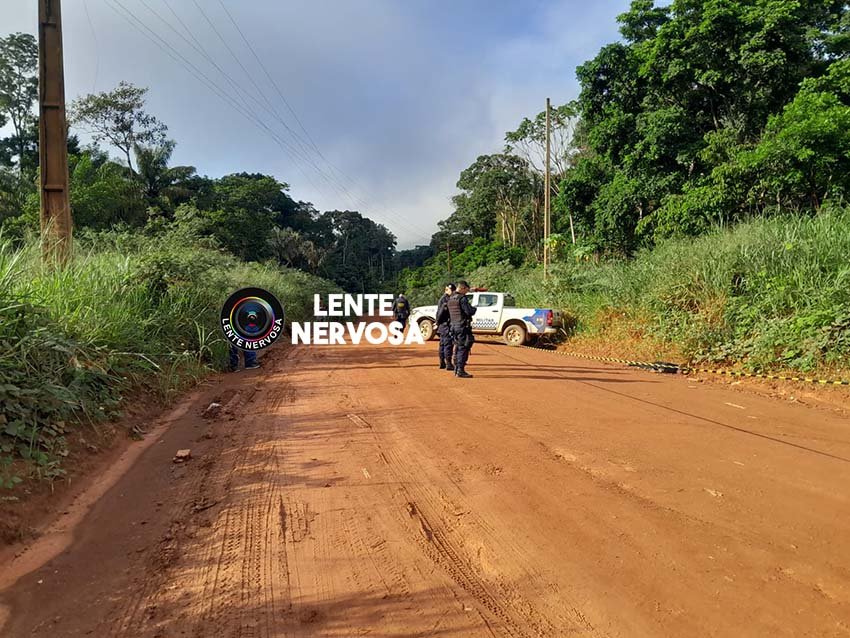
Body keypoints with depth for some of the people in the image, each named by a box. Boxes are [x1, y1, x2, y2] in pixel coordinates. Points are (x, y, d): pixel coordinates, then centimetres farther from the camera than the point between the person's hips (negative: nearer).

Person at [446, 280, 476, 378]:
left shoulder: (450, 299, 12)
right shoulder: (462, 298, -15)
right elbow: (469, 312, -18)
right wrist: (474, 309, 1)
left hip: (454, 326, 8)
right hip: (463, 326, -8)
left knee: (458, 348, 16)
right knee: (463, 349, -3)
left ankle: (456, 370, 21)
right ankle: (460, 371, -4)